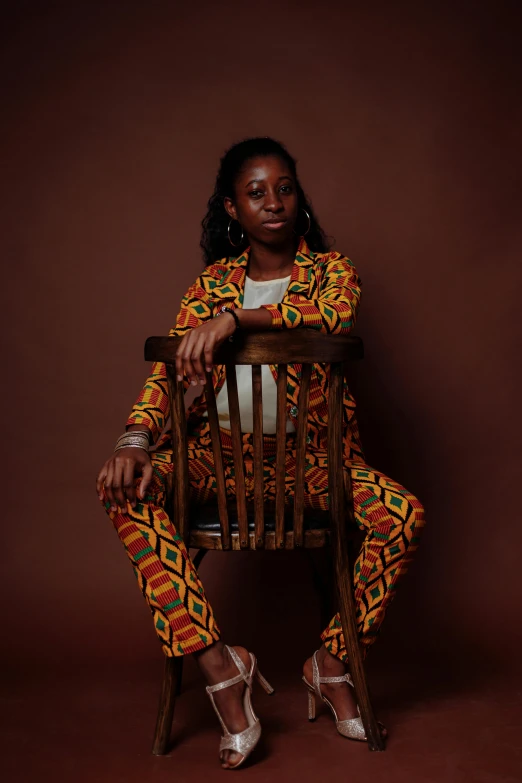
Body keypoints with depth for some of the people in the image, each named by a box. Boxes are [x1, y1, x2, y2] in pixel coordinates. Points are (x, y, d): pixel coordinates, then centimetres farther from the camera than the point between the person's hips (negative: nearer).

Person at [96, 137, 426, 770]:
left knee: (404, 514, -27)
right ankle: (217, 664, -23)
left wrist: (233, 318, -35)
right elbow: (167, 371, -1)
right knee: (128, 495, -25)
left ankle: (333, 663, -6)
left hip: (311, 454, -1)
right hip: (223, 453, 2)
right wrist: (134, 442, -22)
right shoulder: (212, 283, 9)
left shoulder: (330, 268, 5)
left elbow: (331, 312, -22)